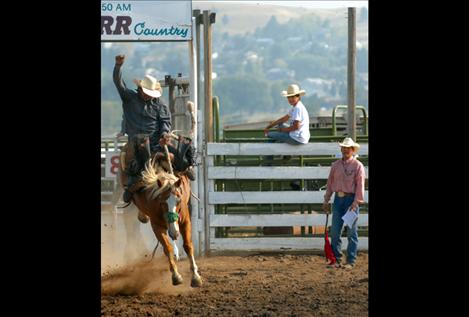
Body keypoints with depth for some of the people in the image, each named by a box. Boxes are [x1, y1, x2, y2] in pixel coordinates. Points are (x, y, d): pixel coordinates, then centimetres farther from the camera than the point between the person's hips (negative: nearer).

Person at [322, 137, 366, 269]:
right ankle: (336, 259, 10)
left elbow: (360, 185, -8)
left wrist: (356, 202, -16)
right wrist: (326, 200, 12)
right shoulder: (335, 165, 11)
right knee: (335, 231, 3)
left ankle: (351, 261, 4)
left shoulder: (358, 166, -3)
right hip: (338, 199, 5)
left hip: (351, 199, -5)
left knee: (351, 232, 0)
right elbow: (330, 183, 15)